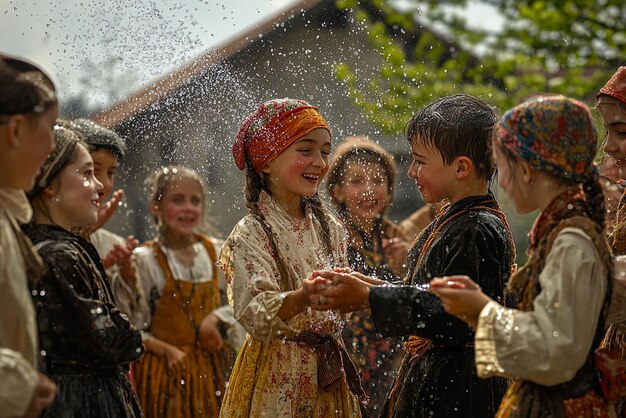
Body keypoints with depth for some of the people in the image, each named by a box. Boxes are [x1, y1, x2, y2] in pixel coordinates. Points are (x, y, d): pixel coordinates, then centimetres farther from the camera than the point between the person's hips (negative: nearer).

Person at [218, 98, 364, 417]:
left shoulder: (328, 227, 5)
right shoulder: (251, 233, -14)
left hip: (327, 375, 6)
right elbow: (256, 316, -26)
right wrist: (305, 295, -42)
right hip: (277, 380, -6)